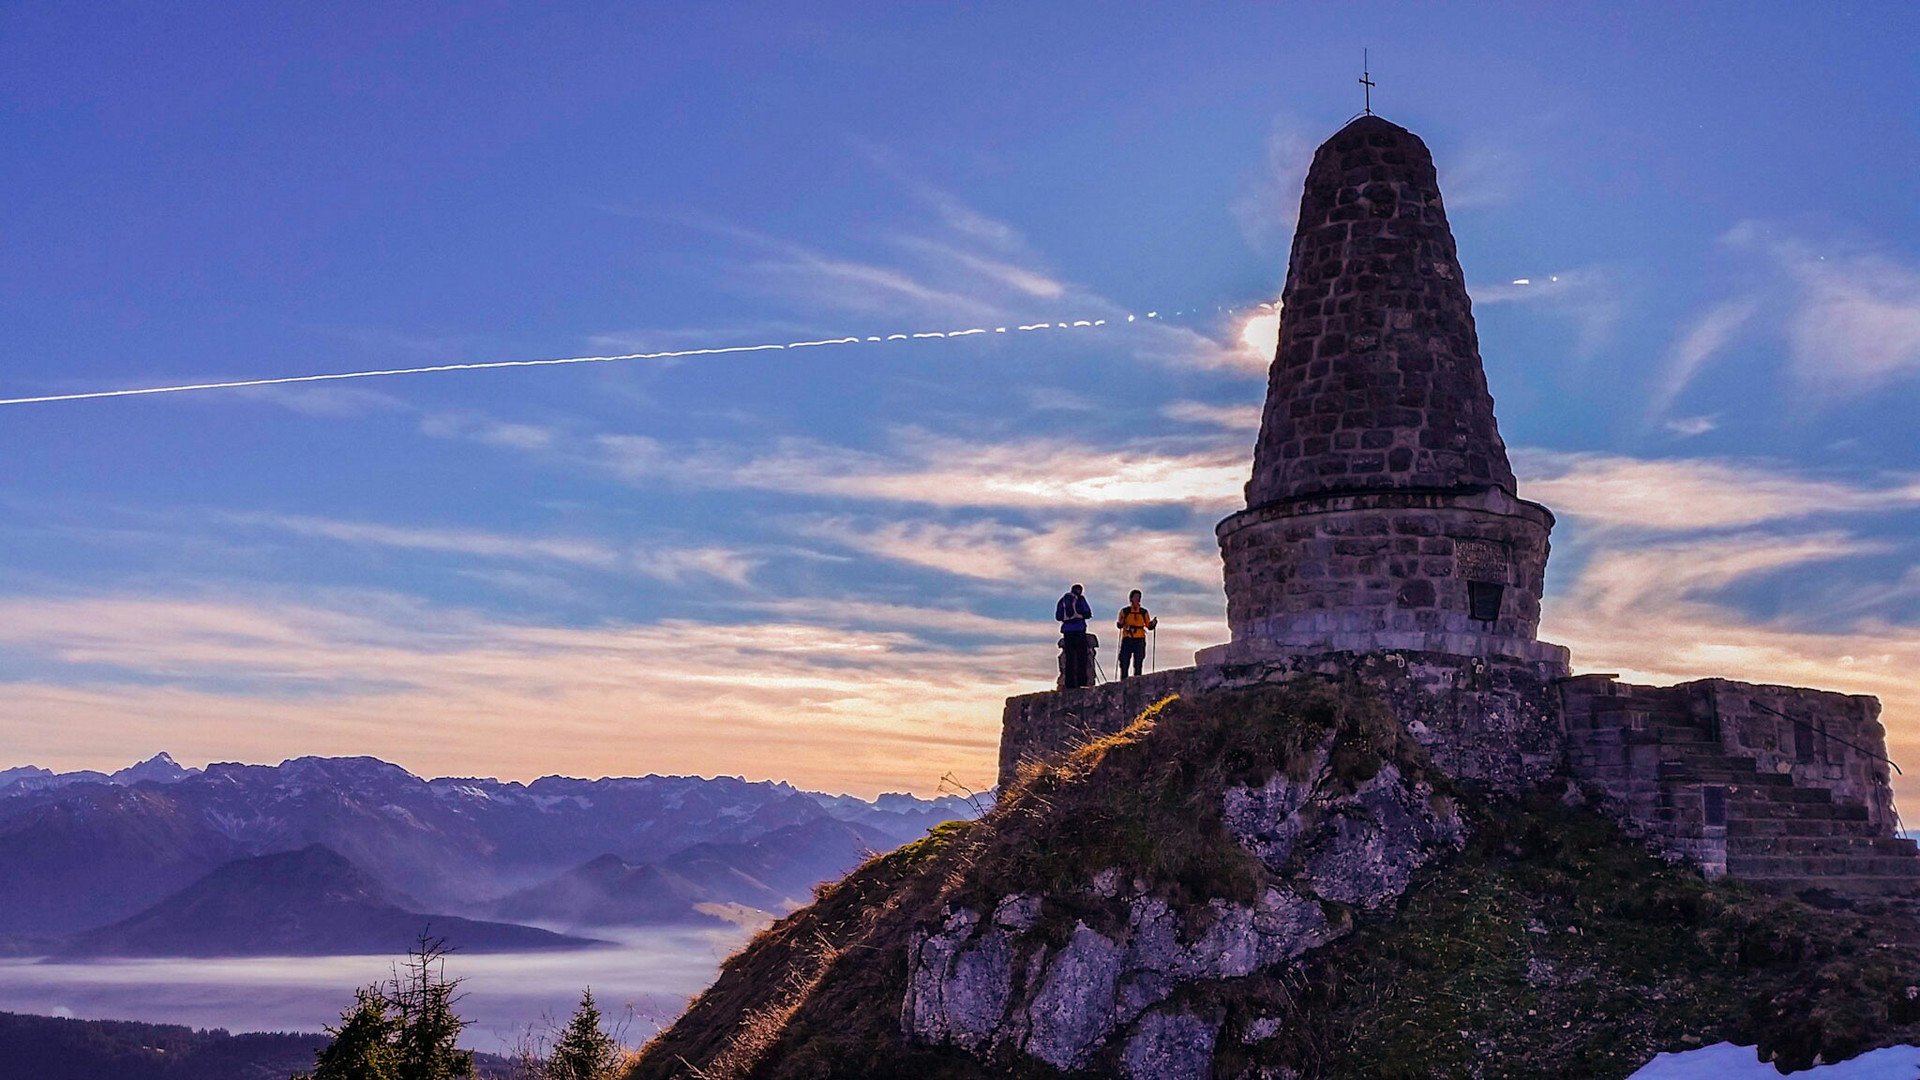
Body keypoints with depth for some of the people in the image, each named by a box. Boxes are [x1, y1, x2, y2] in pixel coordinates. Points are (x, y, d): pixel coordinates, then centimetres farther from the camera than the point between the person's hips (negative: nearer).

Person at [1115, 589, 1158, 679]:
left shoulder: (1144, 612, 13)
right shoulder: (1124, 611, 9)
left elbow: (1149, 626, 11)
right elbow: (1119, 625, 0)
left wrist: (1153, 623, -9)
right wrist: (1121, 623, -22)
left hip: (1139, 640, 1)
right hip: (1127, 640, -1)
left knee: (1138, 664, -1)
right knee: (1124, 662, -6)